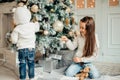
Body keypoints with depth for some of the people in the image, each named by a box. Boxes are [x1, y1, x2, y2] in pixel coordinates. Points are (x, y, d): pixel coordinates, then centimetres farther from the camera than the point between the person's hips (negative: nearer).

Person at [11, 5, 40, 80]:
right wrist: (37, 23, 37)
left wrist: (12, 35, 13)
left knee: (22, 64, 8)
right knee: (31, 63, 12)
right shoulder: (32, 25, -4)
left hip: (22, 49, -2)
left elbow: (14, 40, -6)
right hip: (31, 48, 2)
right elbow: (37, 28, 19)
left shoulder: (17, 29, -9)